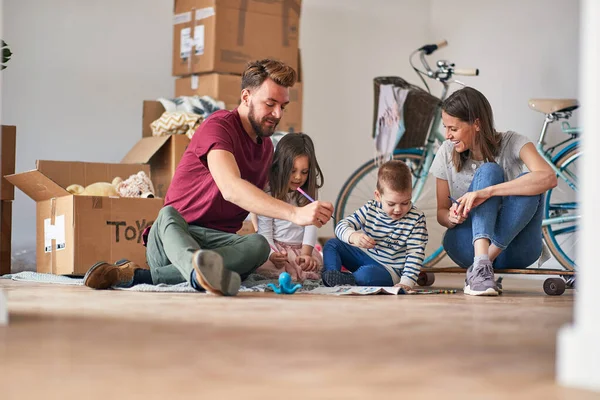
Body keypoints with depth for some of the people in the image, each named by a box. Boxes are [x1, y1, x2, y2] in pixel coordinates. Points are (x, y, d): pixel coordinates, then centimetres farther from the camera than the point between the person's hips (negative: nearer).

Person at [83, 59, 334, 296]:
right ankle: (201, 274, -77)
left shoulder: (266, 146, 19)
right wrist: (294, 214, -39)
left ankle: (139, 276, -41)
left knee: (259, 244, -30)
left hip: (218, 241, 5)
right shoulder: (219, 126, -9)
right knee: (169, 214, -40)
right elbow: (231, 188, -29)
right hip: (168, 238, -5)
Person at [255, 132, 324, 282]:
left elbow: (311, 225, -5)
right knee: (262, 265, -34)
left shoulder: (309, 193, 7)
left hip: (303, 249, 4)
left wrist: (306, 254, -23)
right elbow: (264, 232, -6)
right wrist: (272, 255, -27)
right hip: (277, 248, -3)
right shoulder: (269, 193, -2)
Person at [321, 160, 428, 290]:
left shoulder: (416, 219, -14)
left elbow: (415, 254, -15)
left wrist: (407, 282, -28)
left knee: (367, 274, -39)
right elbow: (342, 225, -8)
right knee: (332, 244, -6)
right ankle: (329, 276, -22)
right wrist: (352, 236, -33)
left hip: (389, 269, -5)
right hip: (364, 256, 6)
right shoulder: (370, 208, -5)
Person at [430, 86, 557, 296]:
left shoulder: (512, 143, -9)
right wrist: (452, 218, -20)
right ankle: (481, 262, -41)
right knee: (488, 171, -23)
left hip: (514, 246, -1)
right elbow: (441, 212, 6)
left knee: (530, 183, -28)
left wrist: (488, 192, -38)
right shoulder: (447, 152, 0)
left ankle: (481, 265, -31)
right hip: (467, 245, 1)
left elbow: (548, 178, -29)